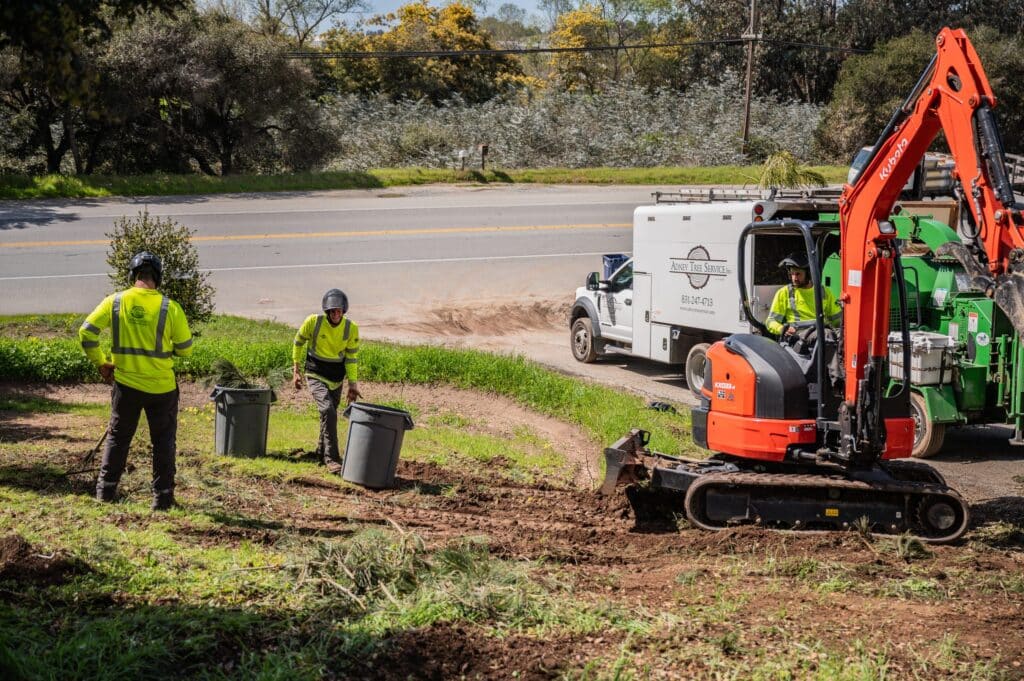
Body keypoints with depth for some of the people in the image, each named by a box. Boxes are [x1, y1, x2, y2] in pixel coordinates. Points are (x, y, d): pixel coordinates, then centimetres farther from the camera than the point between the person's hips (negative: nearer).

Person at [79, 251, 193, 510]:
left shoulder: (114, 302, -6)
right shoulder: (170, 307, -12)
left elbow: (86, 333, -5)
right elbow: (185, 349, -6)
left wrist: (101, 364, 6)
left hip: (125, 384, 2)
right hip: (162, 387, -2)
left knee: (118, 437, 18)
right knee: (163, 441, 11)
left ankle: (106, 490, 23)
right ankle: (162, 497, 12)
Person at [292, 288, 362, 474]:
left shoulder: (351, 329, -11)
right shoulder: (313, 321, -17)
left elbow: (352, 357, -2)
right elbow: (299, 343, 0)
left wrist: (352, 385, -5)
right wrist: (296, 370, 1)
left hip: (337, 378, 4)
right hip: (316, 375, -4)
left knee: (329, 415, 16)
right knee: (328, 411, -22)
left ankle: (321, 451, 40)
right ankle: (331, 458, -19)